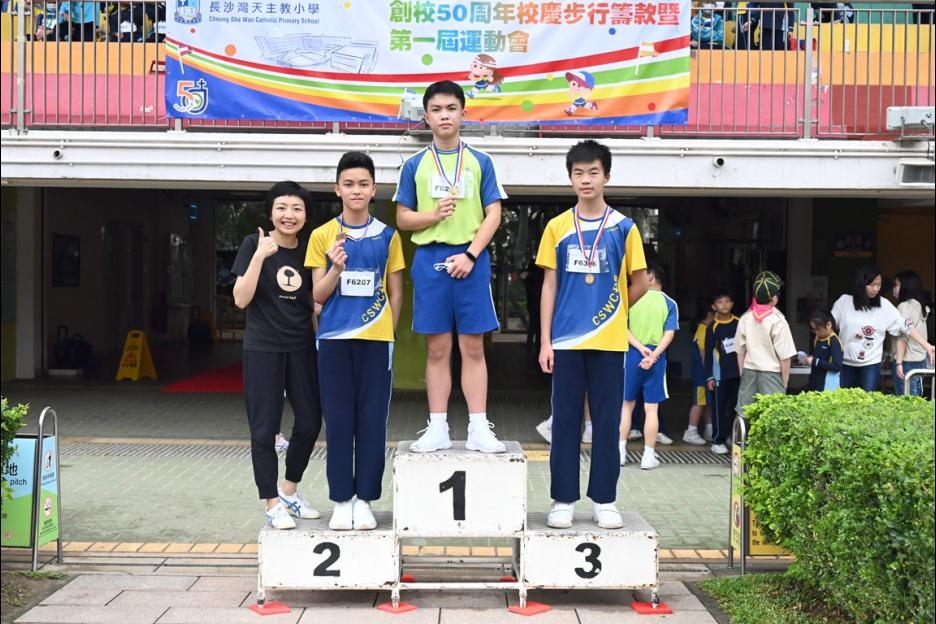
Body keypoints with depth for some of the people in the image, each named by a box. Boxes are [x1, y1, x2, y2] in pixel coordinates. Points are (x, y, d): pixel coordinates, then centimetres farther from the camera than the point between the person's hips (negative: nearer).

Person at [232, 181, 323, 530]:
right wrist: (259, 256, -22)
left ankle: (290, 491, 29)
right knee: (264, 429, 0)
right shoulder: (254, 244, -5)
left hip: (302, 348, 4)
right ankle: (272, 504, 14)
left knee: (310, 423, 8)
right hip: (263, 350, -4)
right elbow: (241, 300, -12)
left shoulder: (308, 249, 6)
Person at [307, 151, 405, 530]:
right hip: (334, 340, 0)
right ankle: (341, 500, 13)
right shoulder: (322, 236, 3)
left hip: (376, 341, 0)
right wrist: (336, 267, -16)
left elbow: (395, 292, 10)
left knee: (372, 421, 2)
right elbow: (318, 295, 1)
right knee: (338, 421, 4)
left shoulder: (388, 236, 5)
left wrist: (387, 333, 4)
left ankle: (364, 499, 12)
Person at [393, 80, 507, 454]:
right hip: (430, 259, 1)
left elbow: (493, 215, 3)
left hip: (471, 260, 0)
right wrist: (435, 215, -12)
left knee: (473, 347, 1)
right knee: (437, 348, 4)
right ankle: (437, 429, 10)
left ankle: (479, 429, 4)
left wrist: (470, 254, -10)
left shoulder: (480, 162, 7)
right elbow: (403, 219, 8)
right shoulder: (415, 164, 8)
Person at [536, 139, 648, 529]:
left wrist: (610, 312, 8)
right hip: (566, 341, 1)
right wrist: (545, 341, -1)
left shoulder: (623, 228, 2)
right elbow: (549, 286, 4)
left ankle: (604, 500, 14)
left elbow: (639, 283, 8)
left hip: (608, 341, 0)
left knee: (607, 421, 5)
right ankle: (563, 499, 13)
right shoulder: (557, 227, 5)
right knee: (565, 421, 5)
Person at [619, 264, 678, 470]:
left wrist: (641, 348, -13)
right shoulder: (669, 304, 2)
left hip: (632, 355, 0)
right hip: (656, 358, 0)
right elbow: (669, 333, -9)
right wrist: (653, 354, -16)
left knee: (626, 404, 12)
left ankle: (620, 452, 14)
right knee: (651, 408, 3)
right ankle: (649, 457, 5)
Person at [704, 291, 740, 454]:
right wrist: (709, 377, -7)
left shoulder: (739, 323, 2)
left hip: (738, 372, 3)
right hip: (721, 373, -3)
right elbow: (708, 353, -3)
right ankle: (718, 441, 6)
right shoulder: (713, 327, -5)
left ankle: (734, 436, 25)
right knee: (719, 407, 0)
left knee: (736, 406, 11)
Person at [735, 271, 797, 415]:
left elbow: (740, 352, 9)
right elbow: (785, 357, -9)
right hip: (771, 374, -5)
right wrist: (784, 383, 0)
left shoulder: (745, 318, 3)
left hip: (749, 372, 5)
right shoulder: (778, 321, -11)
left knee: (744, 415, 7)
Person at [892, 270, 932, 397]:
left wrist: (899, 362, -18)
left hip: (907, 362, -8)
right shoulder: (920, 305, 14)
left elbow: (902, 336, -15)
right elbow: (916, 334, 16)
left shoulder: (904, 306, -10)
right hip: (920, 360, 8)